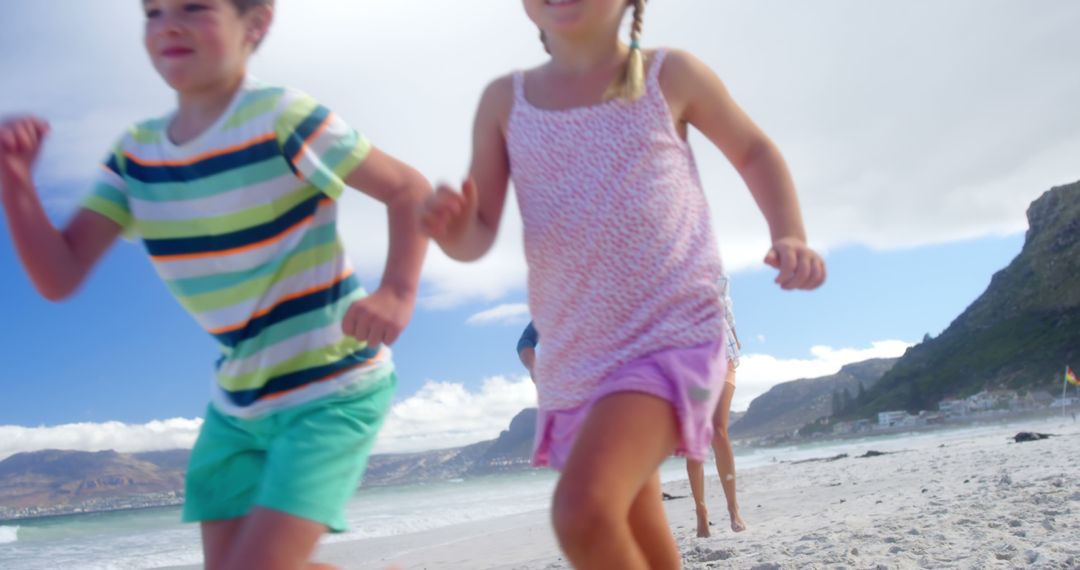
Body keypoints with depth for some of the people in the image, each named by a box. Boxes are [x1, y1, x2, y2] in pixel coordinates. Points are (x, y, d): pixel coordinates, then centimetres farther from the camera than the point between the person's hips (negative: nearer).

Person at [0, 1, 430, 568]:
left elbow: (409, 189, -13)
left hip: (331, 390, -7)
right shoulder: (136, 152, 2)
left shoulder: (282, 118, -17)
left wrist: (396, 293, -27)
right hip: (239, 400, 7)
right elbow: (59, 276, -2)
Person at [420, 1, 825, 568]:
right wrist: (451, 227, -23)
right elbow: (478, 236, 1)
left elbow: (753, 150, 13)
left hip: (670, 341, -4)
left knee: (584, 511, -26)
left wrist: (789, 236, -3)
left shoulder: (669, 74, -2)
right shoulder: (504, 100, 3)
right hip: (574, 360, 5)